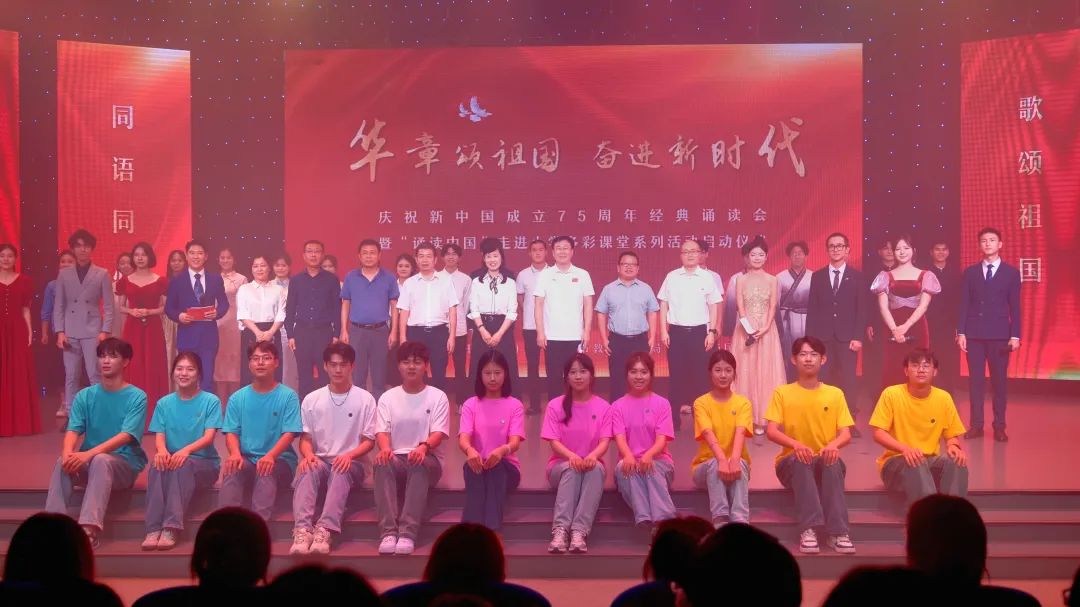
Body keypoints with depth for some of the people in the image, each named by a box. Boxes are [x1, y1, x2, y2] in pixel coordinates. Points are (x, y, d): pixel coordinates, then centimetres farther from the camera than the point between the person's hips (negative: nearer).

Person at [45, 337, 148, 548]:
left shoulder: (137, 397, -7)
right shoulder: (84, 396, 6)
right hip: (90, 463, 4)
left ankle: (89, 529, -45)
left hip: (126, 464, -4)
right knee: (62, 462, -28)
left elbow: (126, 436, -19)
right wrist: (68, 453, -29)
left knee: (101, 460, -37)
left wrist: (89, 454, -32)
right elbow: (73, 430, -6)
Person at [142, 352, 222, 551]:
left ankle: (171, 529, -39)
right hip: (171, 459, 3)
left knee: (183, 464, -35)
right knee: (157, 465, -31)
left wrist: (186, 450, -31)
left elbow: (209, 437, -12)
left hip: (204, 464, -2)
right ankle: (153, 529, -37)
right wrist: (162, 450, -26)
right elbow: (159, 436, -1)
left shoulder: (211, 401, -2)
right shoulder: (164, 403, 8)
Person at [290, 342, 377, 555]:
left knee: (340, 471, -36)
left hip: (350, 463, -2)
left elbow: (369, 441, 1)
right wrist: (308, 455, -16)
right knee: (308, 469, -33)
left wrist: (349, 455, -19)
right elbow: (305, 438, 8)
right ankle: (303, 529, -49)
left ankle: (324, 530, -51)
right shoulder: (311, 399, 8)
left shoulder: (365, 399, 2)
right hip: (319, 460, 2)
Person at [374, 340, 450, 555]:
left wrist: (423, 447, -31)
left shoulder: (438, 396, 3)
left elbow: (439, 433, -8)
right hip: (396, 459, 2)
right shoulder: (388, 397, 10)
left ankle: (408, 533, -42)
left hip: (427, 459, -1)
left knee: (419, 464, -37)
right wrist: (385, 448, -26)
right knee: (382, 463, -34)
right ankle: (388, 532, -39)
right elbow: (382, 431, -2)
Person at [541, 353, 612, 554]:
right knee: (572, 468, -36)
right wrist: (571, 456, -32)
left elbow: (605, 441, -9)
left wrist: (593, 456, -33)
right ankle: (560, 530, -45)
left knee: (596, 467, -35)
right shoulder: (555, 405, -1)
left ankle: (579, 531, -43)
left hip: (591, 464, 1)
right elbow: (554, 442, -10)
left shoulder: (603, 407, 1)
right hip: (561, 465, 0)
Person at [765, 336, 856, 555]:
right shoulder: (782, 393, 1)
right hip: (791, 462, -1)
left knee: (833, 461, -34)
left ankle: (838, 532, -37)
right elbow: (772, 432, -9)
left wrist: (833, 445, -26)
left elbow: (846, 434, -2)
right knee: (801, 460, -36)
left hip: (825, 461, 1)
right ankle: (808, 530, -41)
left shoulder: (835, 394, 6)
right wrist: (796, 444, -29)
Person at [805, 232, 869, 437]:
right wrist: (811, 339, 0)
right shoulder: (817, 276, 9)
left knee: (848, 379, 1)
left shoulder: (857, 277, 5)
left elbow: (862, 309, 2)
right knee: (823, 379, 0)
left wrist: (858, 337, -7)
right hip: (823, 336, 1)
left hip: (847, 337, -1)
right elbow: (812, 309, 6)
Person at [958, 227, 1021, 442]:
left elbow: (1015, 307, 2)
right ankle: (976, 425, 7)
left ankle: (999, 426, 8)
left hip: (1000, 334, -1)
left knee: (999, 380, 2)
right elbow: (964, 304, 6)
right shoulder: (970, 272, 8)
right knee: (975, 380, 2)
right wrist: (961, 332, -1)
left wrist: (1015, 335, -4)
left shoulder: (1011, 272, 5)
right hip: (974, 333, 1)